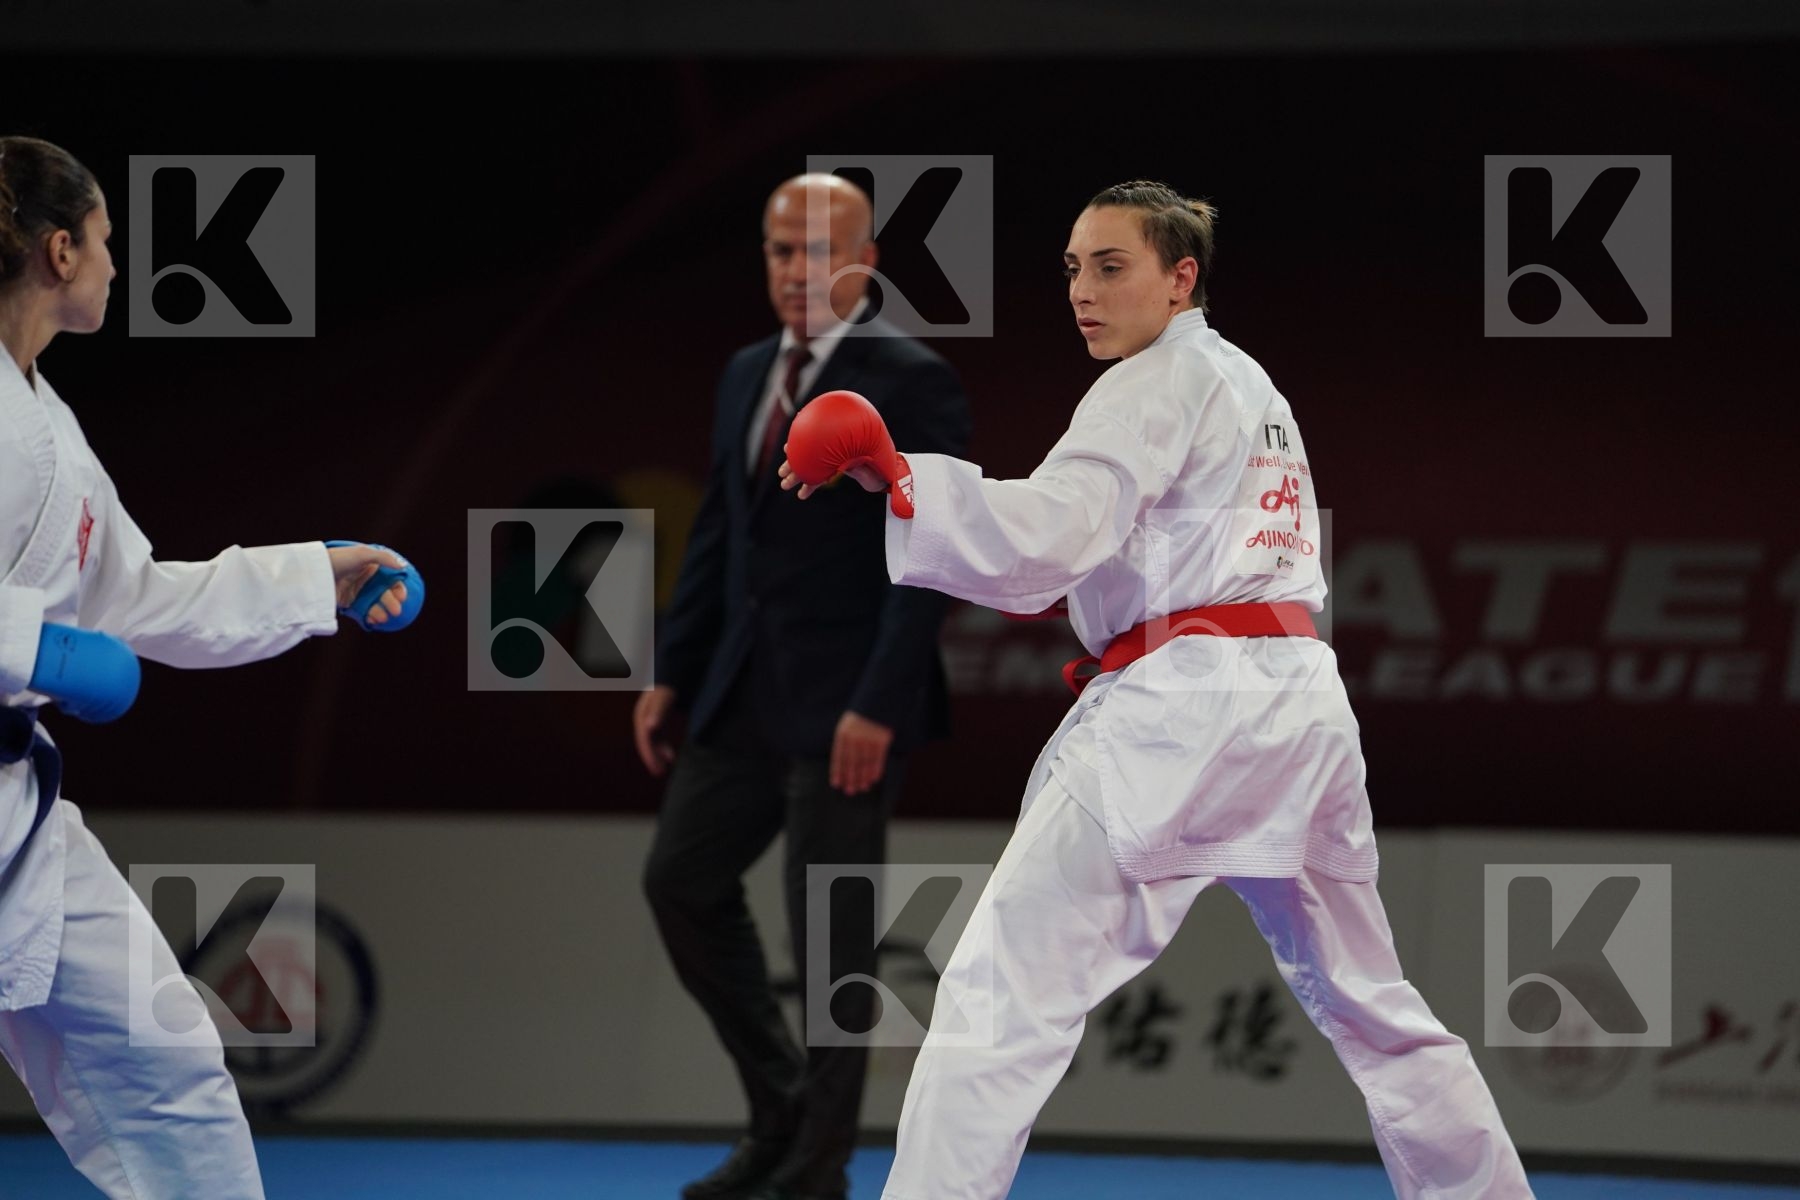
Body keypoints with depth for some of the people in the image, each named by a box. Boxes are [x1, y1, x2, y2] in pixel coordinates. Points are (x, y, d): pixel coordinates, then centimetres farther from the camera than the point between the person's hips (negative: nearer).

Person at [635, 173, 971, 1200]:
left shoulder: (913, 382, -10)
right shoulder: (749, 376, 14)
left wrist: (878, 707, -21)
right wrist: (672, 675, 12)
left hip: (846, 704, -8)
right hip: (746, 693, 8)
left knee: (831, 927, -2)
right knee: (684, 881, 10)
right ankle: (781, 1112, 24)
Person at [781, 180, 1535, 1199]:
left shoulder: (1159, 383, -4)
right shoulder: (1254, 388, 24)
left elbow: (1053, 528, -19)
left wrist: (892, 472, -27)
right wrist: (1089, 592, 19)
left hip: (1180, 713, -9)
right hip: (1301, 700, 9)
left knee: (1001, 999, -12)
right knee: (1368, 998, 22)